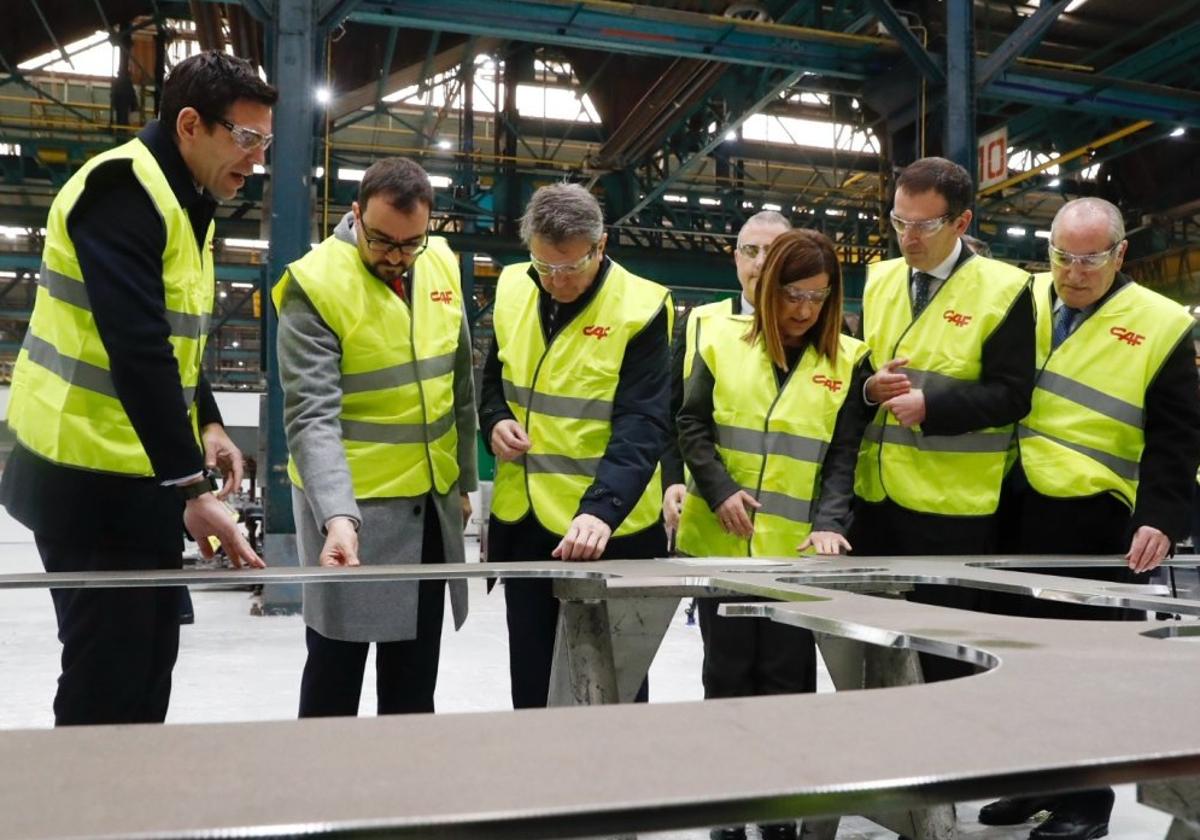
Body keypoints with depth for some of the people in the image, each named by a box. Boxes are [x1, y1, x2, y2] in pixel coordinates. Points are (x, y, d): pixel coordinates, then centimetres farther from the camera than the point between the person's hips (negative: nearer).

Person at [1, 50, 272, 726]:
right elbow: (139, 350, -26)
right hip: (90, 478, -9)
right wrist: (192, 488, -28)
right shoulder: (124, 188, -17)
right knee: (108, 677, -1)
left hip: (146, 473, 9)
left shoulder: (188, 202, 13)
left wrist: (208, 424, 7)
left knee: (150, 663, 15)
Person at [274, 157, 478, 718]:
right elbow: (312, 416, -24)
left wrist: (463, 479, 14)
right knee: (337, 664, 5)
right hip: (350, 503, -5)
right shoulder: (315, 284, -16)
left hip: (431, 503, 6)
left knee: (415, 669, 17)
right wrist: (337, 516, -36)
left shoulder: (442, 267, 2)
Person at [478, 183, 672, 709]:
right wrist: (495, 421, -4)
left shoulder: (641, 308, -14)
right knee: (530, 682, 17)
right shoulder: (512, 290, 4)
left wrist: (601, 510, -34)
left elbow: (641, 428, -20)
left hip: (607, 529, -5)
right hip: (522, 522, 5)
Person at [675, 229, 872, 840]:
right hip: (721, 542, 1)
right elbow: (692, 424, 3)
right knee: (727, 670, 11)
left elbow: (843, 455, -2)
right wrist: (720, 490, -10)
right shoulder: (723, 341, 3)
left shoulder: (847, 360, 2)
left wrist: (829, 522, -17)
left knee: (787, 675, 5)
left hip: (798, 547, -1)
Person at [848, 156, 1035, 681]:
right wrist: (870, 385, -8)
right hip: (875, 493, 6)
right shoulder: (878, 281, 9)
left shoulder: (1003, 289, -8)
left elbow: (1012, 396, -12)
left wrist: (930, 405, -23)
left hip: (952, 504, -5)